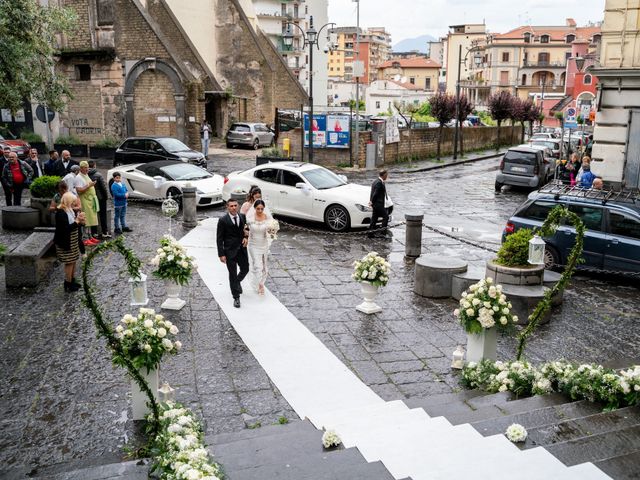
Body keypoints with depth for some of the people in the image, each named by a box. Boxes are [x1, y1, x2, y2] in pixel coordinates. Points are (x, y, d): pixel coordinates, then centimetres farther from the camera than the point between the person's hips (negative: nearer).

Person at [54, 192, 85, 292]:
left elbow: (74, 226, 15)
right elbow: (66, 228, -27)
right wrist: (77, 221, -23)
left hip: (73, 242, 9)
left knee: (73, 261, 15)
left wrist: (79, 220, -5)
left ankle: (72, 281, 27)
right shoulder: (60, 213, -20)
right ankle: (68, 285, 8)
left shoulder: (70, 210, 8)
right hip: (65, 243, -9)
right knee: (69, 263, -2)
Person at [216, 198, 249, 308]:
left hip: (242, 249, 4)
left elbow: (246, 229, 17)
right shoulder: (223, 220, -12)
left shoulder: (243, 216, 1)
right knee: (232, 274, 3)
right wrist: (221, 254, -13)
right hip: (230, 251, -4)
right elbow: (219, 239, -9)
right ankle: (236, 297, 15)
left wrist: (246, 237, -5)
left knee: (245, 269, 17)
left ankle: (237, 282, 49)